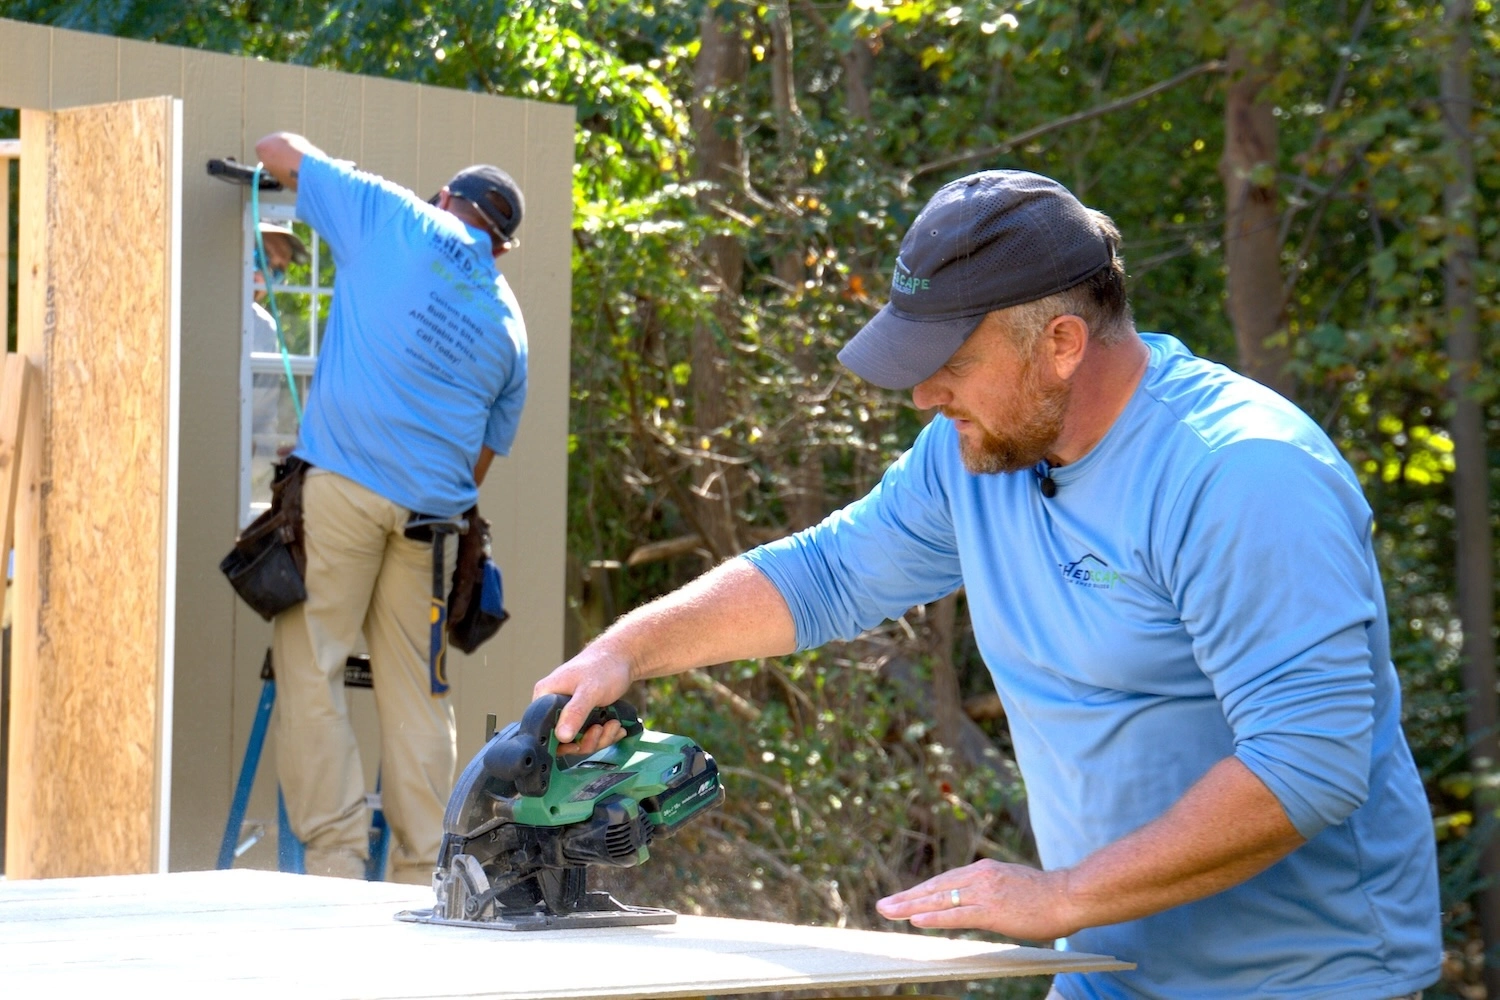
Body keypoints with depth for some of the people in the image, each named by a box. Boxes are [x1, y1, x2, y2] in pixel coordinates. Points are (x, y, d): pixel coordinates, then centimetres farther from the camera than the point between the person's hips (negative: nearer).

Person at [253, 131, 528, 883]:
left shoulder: (395, 220, 9)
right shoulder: (508, 322, 20)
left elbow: (280, 151, 17)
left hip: (343, 480, -4)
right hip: (433, 509, 4)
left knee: (310, 672, -3)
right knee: (416, 690, 7)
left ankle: (335, 862, -10)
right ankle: (422, 877, 5)